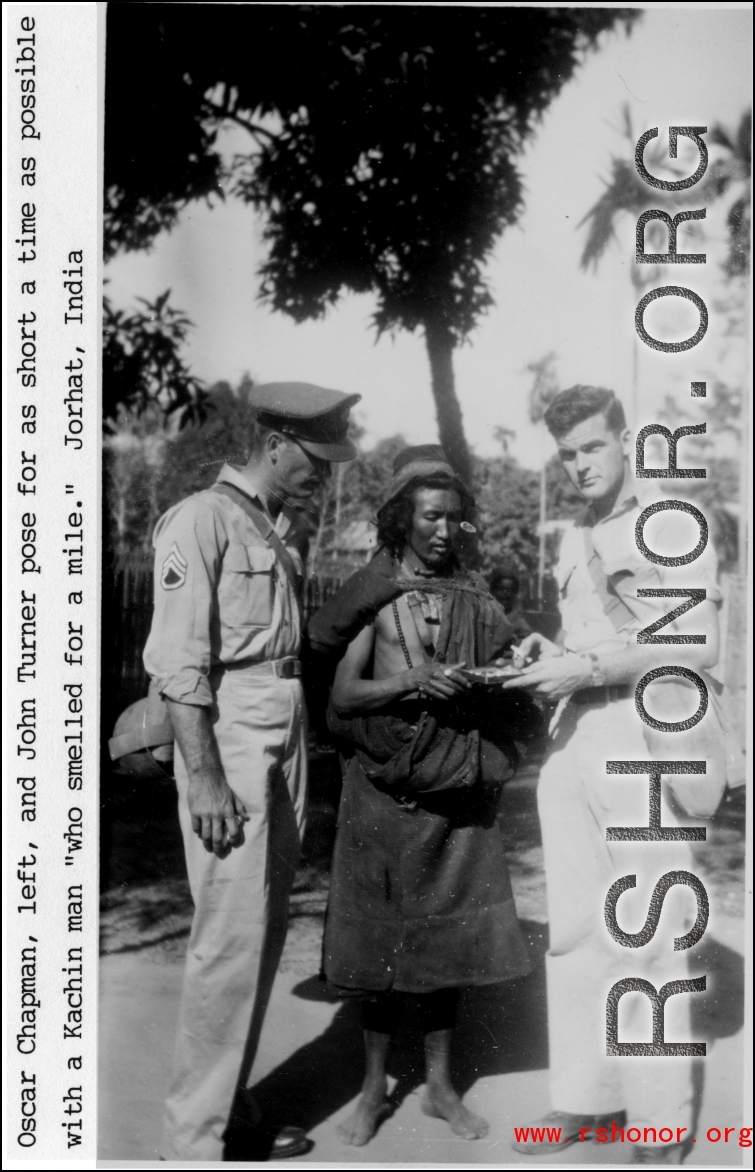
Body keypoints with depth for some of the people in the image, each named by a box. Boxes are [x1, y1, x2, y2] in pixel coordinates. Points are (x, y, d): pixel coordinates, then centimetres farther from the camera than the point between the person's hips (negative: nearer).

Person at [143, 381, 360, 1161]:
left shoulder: (289, 529, 15)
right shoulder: (202, 520, -8)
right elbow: (176, 661, -13)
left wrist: (296, 754, 6)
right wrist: (203, 776, -17)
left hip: (286, 740, 8)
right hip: (230, 742, -8)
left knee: (266, 931, 12)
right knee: (232, 936, -5)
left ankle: (233, 1107, 27)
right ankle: (194, 1138, 10)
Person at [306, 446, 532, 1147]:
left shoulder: (472, 592, 7)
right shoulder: (376, 592, -2)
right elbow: (342, 697, -8)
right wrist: (411, 682, -23)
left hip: (458, 790, 3)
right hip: (386, 790, -3)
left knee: (445, 930, 9)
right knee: (382, 932, 5)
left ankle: (440, 1085, 24)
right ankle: (374, 1088, 21)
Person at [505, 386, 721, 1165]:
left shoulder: (672, 526, -3)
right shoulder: (573, 543, 17)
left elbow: (698, 647, -12)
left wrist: (588, 667, -17)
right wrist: (549, 656, 4)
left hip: (644, 740, -6)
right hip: (570, 742, 7)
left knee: (646, 935, -1)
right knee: (573, 930, 9)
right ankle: (585, 1096, 21)